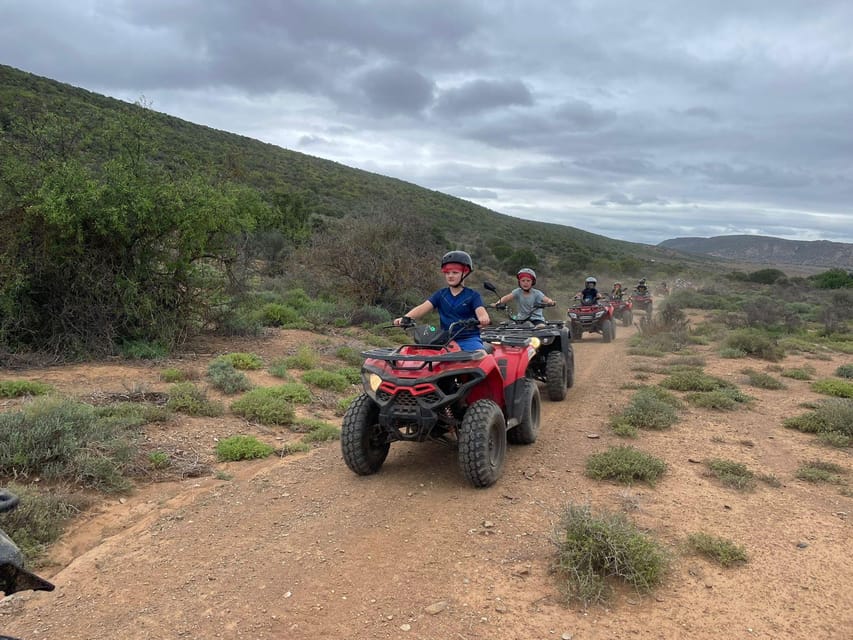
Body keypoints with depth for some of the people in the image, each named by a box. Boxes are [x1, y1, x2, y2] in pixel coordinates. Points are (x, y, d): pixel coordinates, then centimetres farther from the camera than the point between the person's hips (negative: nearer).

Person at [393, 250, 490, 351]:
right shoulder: (440, 295, 13)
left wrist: (484, 319, -41)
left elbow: (481, 312, -14)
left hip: (469, 339, -3)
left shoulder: (473, 295, 3)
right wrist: (405, 318, -19)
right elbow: (423, 308, 0)